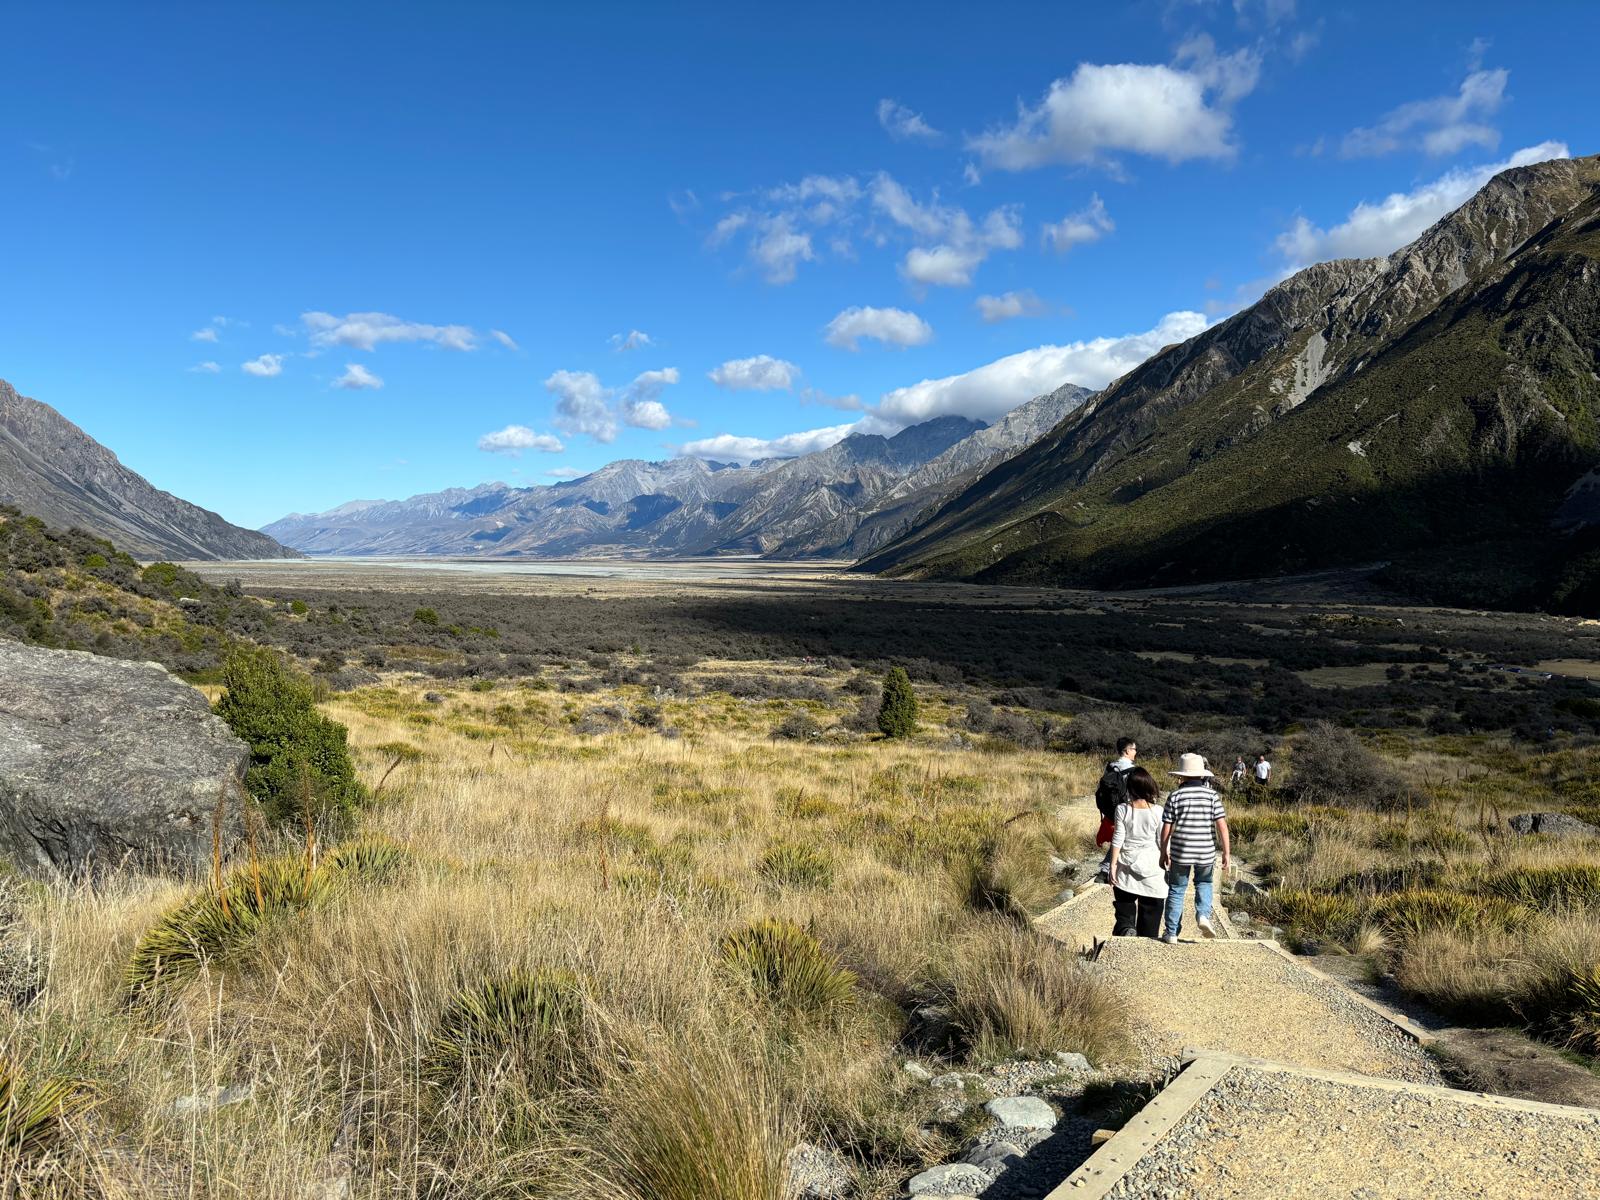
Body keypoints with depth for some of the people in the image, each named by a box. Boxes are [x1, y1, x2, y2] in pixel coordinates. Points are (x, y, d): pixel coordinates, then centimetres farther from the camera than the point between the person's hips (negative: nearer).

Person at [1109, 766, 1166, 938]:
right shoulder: (1157, 811, -8)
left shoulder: (1123, 809, -8)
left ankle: (1126, 928, -13)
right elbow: (1162, 841, -3)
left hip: (1127, 866, 0)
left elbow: (1117, 839, -6)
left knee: (1124, 905, 13)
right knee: (1150, 911, 11)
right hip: (1151, 866, 0)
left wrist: (1113, 864, 1)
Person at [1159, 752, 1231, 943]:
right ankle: (1203, 915, 1)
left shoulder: (1175, 796, -4)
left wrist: (1163, 852, 7)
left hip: (1180, 852, -1)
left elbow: (1166, 828, -4)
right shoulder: (1212, 795, -2)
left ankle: (1171, 933, 13)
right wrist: (1226, 852, -3)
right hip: (1206, 852, 1)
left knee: (1176, 890, 11)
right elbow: (1222, 825, -7)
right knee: (1204, 883, 25)